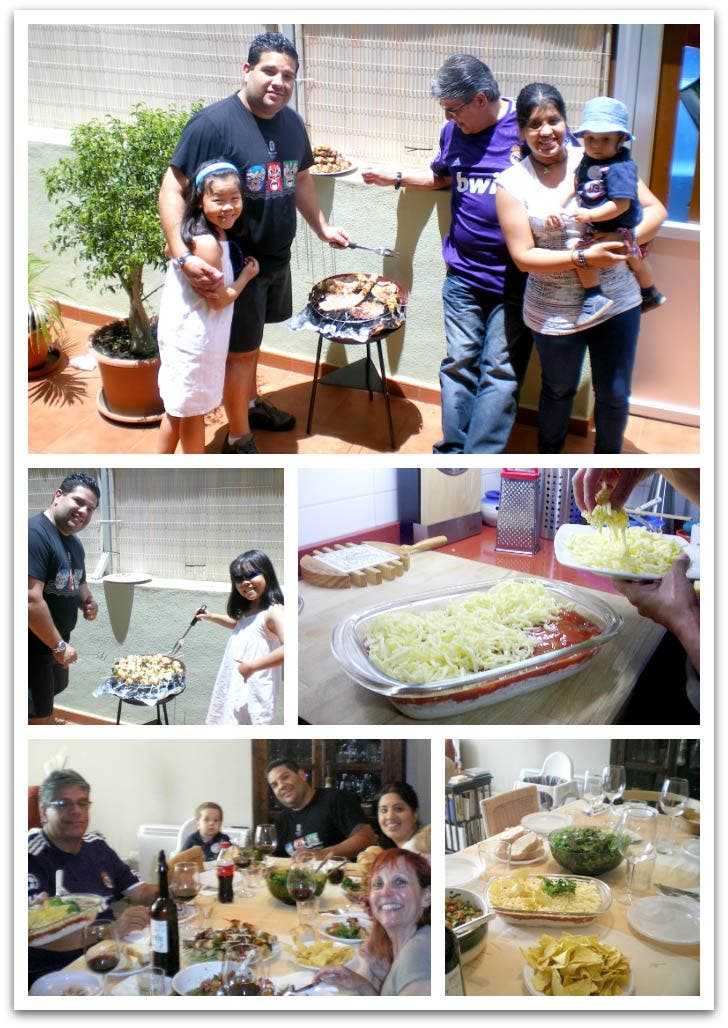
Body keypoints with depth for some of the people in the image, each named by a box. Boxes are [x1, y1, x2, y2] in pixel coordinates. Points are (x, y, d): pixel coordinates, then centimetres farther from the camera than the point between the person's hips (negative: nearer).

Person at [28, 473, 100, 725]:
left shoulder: (74, 541, 8)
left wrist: (88, 601, 2)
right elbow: (30, 600, -29)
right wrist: (59, 646, -21)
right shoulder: (35, 533, -23)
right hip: (35, 645, -9)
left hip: (58, 640, 9)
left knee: (54, 690, 27)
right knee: (39, 715, 1)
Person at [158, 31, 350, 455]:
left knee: (251, 337, 23)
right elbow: (173, 188, -23)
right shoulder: (213, 123, -21)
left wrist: (323, 228, 19)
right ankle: (239, 439, 18)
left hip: (277, 257, 7)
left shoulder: (292, 122, 2)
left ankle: (250, 402, 43)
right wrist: (183, 256, -32)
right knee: (240, 349, 4)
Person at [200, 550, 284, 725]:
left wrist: (252, 666, -30)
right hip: (234, 685, 9)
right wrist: (210, 617, 20)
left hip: (254, 688, -9)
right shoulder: (247, 609, 9)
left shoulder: (273, 611, -19)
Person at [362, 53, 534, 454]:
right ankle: (451, 450, 11)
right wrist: (394, 177, 21)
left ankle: (480, 456, 2)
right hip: (463, 275, 4)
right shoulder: (454, 131, 7)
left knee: (500, 373, -2)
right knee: (459, 365, 5)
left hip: (515, 281, -4)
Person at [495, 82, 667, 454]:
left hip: (617, 301, 2)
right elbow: (523, 256, -14)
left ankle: (608, 455, 40)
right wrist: (584, 258, -23)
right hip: (556, 313, -1)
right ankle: (549, 455, 44)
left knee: (615, 394, 14)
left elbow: (655, 209, -1)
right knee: (559, 390, 19)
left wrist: (629, 240, -20)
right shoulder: (512, 183, -9)